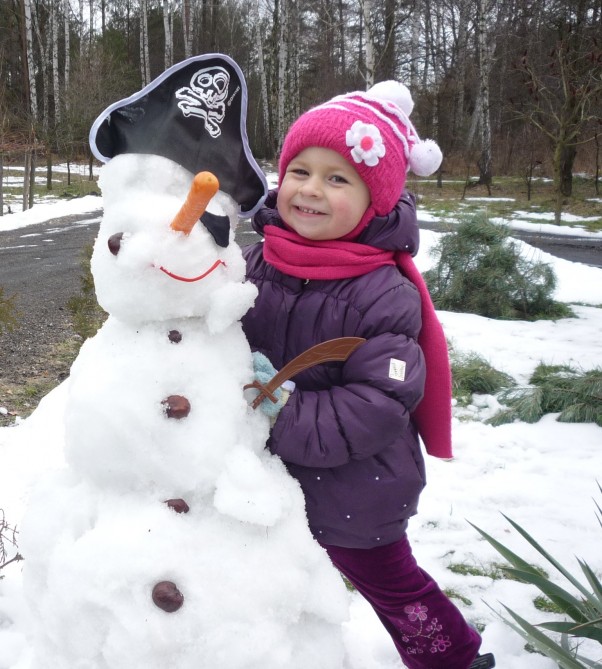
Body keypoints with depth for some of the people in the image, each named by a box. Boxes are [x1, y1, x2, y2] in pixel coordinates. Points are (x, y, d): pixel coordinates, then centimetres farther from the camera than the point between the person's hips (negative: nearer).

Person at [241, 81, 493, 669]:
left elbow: (378, 409, -26)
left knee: (387, 580, 17)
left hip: (354, 497, -5)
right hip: (271, 479, 6)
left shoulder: (384, 295, -22)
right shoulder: (255, 262, -5)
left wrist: (286, 414, -30)